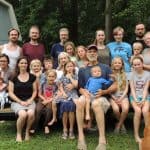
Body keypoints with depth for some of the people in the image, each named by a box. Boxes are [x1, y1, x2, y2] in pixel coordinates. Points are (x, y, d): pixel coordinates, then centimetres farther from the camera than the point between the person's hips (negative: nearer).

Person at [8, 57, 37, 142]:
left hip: (29, 101, 2)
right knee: (23, 114, -32)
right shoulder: (13, 77, 4)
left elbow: (35, 91, 11)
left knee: (31, 113, -32)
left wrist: (30, 100, -7)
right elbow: (10, 92, 1)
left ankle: (27, 131, -4)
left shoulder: (32, 77, 10)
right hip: (17, 102, -1)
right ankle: (19, 134, -7)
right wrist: (20, 102, -10)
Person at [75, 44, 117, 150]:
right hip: (87, 96, 2)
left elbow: (114, 86, 5)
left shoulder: (105, 68, 11)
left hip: (102, 97, -2)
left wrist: (104, 92, -13)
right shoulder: (82, 70, 19)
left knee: (96, 103, -39)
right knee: (79, 101, -35)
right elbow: (80, 88, 14)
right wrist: (85, 93, -10)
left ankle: (102, 139, -37)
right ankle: (81, 136, -32)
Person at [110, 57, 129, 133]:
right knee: (116, 109, -31)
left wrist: (121, 98, -8)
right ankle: (122, 124, -1)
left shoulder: (124, 75, 13)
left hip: (123, 96, 1)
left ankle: (118, 125, -6)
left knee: (126, 109, -30)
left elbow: (126, 88, 8)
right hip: (113, 96, -1)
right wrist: (114, 98, -10)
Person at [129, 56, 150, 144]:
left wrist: (143, 100, -17)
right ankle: (136, 136, -22)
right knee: (138, 111, -29)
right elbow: (132, 89, -1)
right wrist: (136, 100, -15)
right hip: (134, 96, 0)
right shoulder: (132, 74, 5)